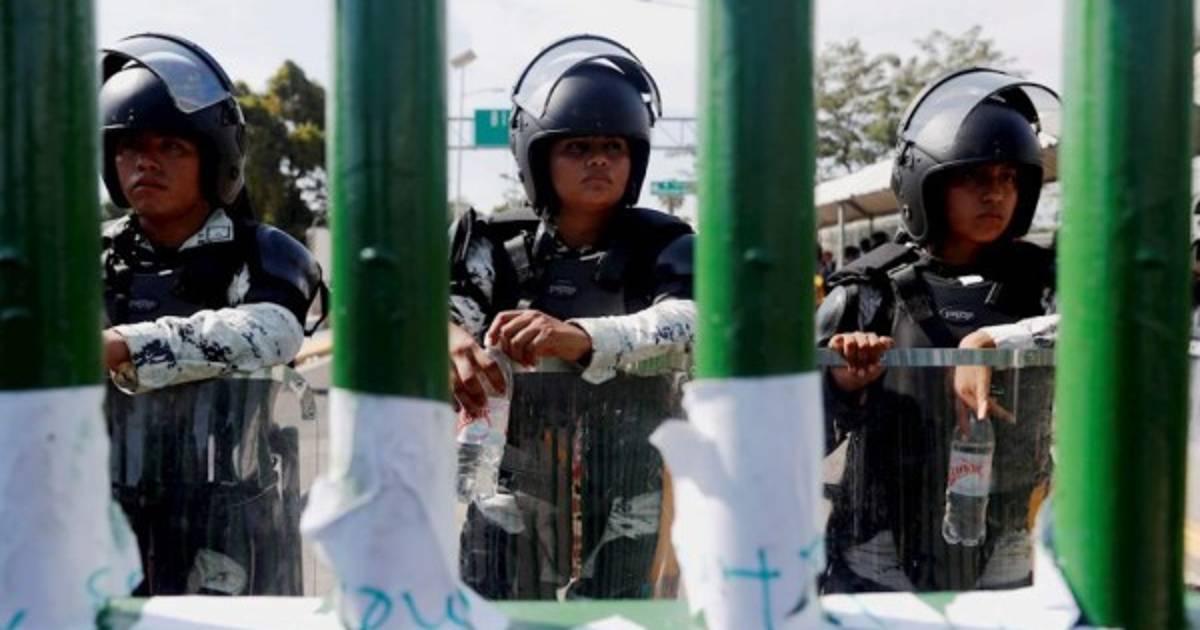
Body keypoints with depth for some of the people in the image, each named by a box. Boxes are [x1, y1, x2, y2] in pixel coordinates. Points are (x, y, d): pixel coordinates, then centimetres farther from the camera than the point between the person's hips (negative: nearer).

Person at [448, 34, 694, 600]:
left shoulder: (662, 246, 0)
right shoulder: (499, 246, 5)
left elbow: (697, 320, -20)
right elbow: (448, 301, -14)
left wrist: (584, 338, -39)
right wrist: (448, 338, -39)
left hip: (620, 526, -1)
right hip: (508, 527, 2)